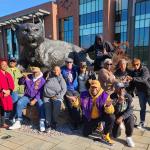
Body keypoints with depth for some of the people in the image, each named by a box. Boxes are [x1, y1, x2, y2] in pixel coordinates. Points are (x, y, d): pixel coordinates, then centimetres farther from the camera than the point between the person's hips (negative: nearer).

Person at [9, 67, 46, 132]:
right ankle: (18, 122, -16)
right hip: (27, 96, 3)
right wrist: (24, 78, -14)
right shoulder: (29, 77, 6)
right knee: (19, 103, -24)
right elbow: (20, 82, 7)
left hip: (37, 97, -3)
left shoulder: (42, 80, -4)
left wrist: (35, 100, -19)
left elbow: (41, 92, -10)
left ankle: (42, 123, -29)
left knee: (41, 104, -32)